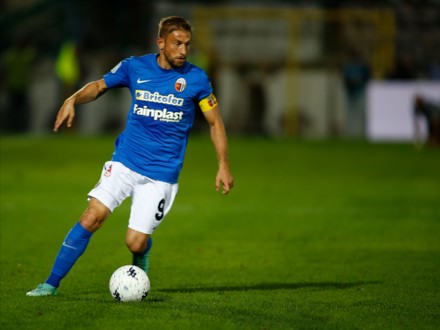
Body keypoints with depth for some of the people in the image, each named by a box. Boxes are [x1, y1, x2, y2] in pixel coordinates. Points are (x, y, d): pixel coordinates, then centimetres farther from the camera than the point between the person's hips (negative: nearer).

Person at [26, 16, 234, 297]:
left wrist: (224, 165, -1)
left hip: (162, 174, -1)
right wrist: (73, 100, -4)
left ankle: (142, 256, 32)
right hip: (125, 161, 1)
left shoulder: (196, 79, -4)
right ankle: (52, 284, -7)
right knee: (92, 217, -16)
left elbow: (215, 122, 5)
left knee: (135, 242, -7)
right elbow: (100, 86, 15)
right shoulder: (135, 67, 0)